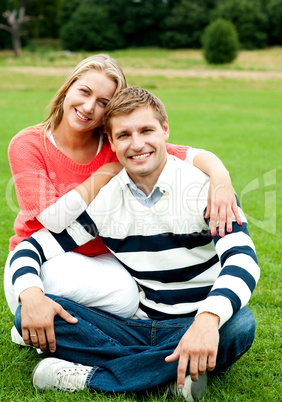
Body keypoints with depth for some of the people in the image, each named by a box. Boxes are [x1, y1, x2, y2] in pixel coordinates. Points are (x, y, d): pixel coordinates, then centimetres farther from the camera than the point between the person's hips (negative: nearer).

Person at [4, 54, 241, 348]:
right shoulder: (27, 145, -12)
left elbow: (193, 155, -14)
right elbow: (55, 219, -22)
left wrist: (220, 177, -36)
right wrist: (108, 172, -20)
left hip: (98, 260, 4)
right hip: (41, 262, -3)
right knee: (122, 294, -31)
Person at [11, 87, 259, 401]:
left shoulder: (203, 186, -8)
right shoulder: (104, 200, 2)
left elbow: (242, 258, -24)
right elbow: (31, 247, 3)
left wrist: (208, 319, -43)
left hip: (193, 328, -2)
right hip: (134, 326, 3)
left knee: (239, 324, -36)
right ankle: (169, 373, -26)